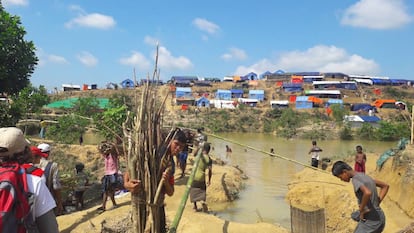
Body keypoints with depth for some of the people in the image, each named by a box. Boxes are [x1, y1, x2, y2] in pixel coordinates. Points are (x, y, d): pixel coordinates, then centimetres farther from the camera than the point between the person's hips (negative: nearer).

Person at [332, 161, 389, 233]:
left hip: (371, 221, -9)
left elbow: (367, 193, -35)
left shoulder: (355, 180, -16)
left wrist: (361, 211, -20)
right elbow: (385, 186, 23)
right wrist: (377, 204, 15)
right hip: (380, 219, 9)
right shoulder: (364, 177, 12)